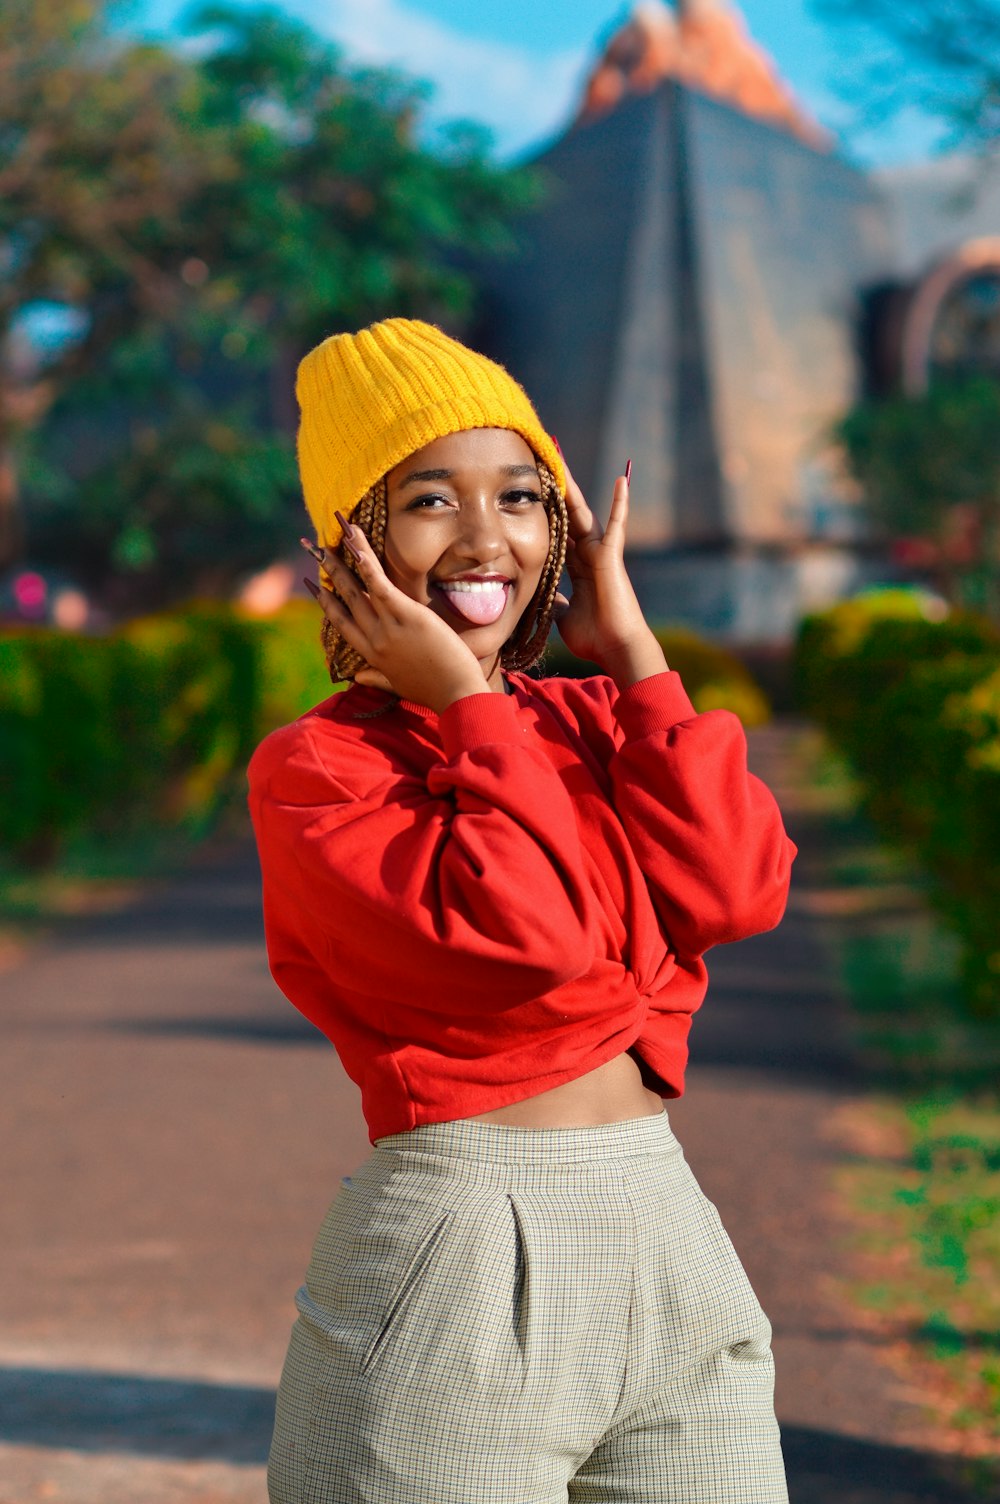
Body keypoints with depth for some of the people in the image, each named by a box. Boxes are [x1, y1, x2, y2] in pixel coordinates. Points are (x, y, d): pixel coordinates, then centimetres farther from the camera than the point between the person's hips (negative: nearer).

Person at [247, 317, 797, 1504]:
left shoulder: (595, 723, 12)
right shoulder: (310, 770, -5)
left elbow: (737, 892, -6)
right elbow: (528, 932, -19)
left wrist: (629, 653, -1)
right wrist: (464, 700, -9)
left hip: (671, 1247, 5)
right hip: (451, 1263, -5)